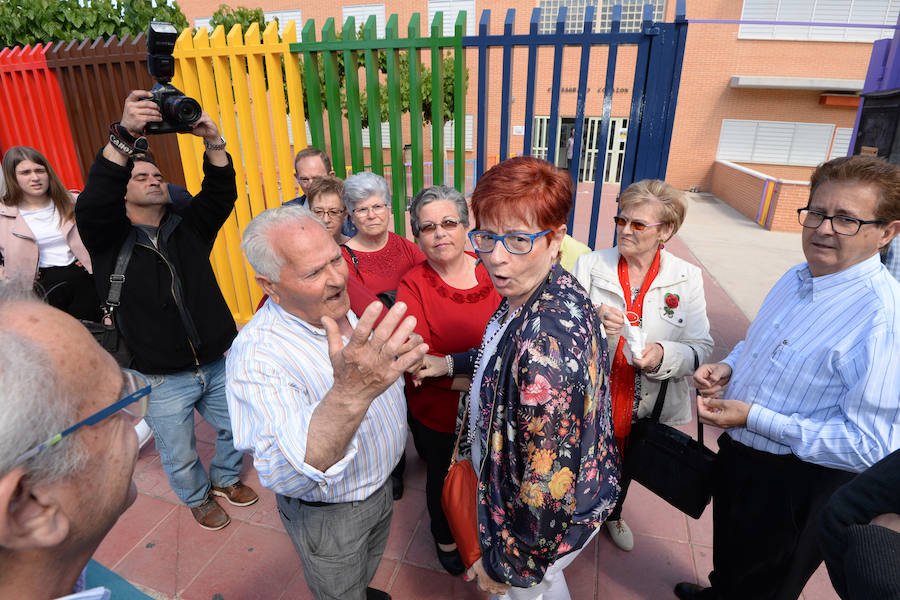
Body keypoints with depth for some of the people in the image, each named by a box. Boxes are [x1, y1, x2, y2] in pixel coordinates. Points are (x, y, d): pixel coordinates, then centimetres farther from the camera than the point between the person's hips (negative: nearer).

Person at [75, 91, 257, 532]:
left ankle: (227, 477, 51)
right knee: (180, 456, 15)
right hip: (162, 380, -3)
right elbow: (93, 204, -26)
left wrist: (213, 142, -28)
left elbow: (221, 195, -11)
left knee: (236, 430, 21)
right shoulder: (110, 238, -5)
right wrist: (125, 135, -38)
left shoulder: (188, 228, 4)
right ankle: (198, 497, 46)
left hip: (218, 364, 3)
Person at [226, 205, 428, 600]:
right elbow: (285, 475, -47)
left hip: (379, 486, 7)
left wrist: (393, 358, -10)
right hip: (329, 515, -7)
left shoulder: (339, 309, -9)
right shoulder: (256, 353, -35)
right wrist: (349, 395, -63)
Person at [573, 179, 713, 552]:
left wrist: (663, 354, -30)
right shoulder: (589, 265, -11)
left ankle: (612, 513, 60)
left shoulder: (687, 278, -9)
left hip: (646, 407, 2)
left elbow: (701, 347, -10)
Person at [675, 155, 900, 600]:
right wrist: (727, 367, -7)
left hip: (793, 489, -7)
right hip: (739, 457, 7)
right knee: (730, 563, 34)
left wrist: (753, 417, -28)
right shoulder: (798, 278, -3)